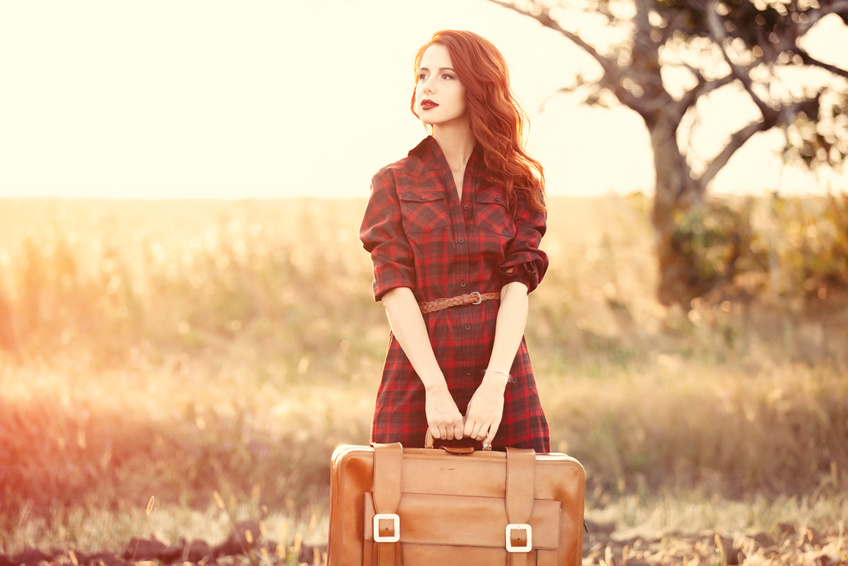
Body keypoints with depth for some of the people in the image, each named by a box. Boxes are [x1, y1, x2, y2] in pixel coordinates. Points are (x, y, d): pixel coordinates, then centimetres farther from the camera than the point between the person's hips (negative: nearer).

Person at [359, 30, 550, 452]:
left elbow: (517, 286, -3)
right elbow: (395, 290, -5)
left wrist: (495, 384, -18)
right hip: (416, 378, 0)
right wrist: (436, 387, -18)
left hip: (502, 373, 1)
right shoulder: (394, 183, 7)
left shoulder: (518, 183, 8)